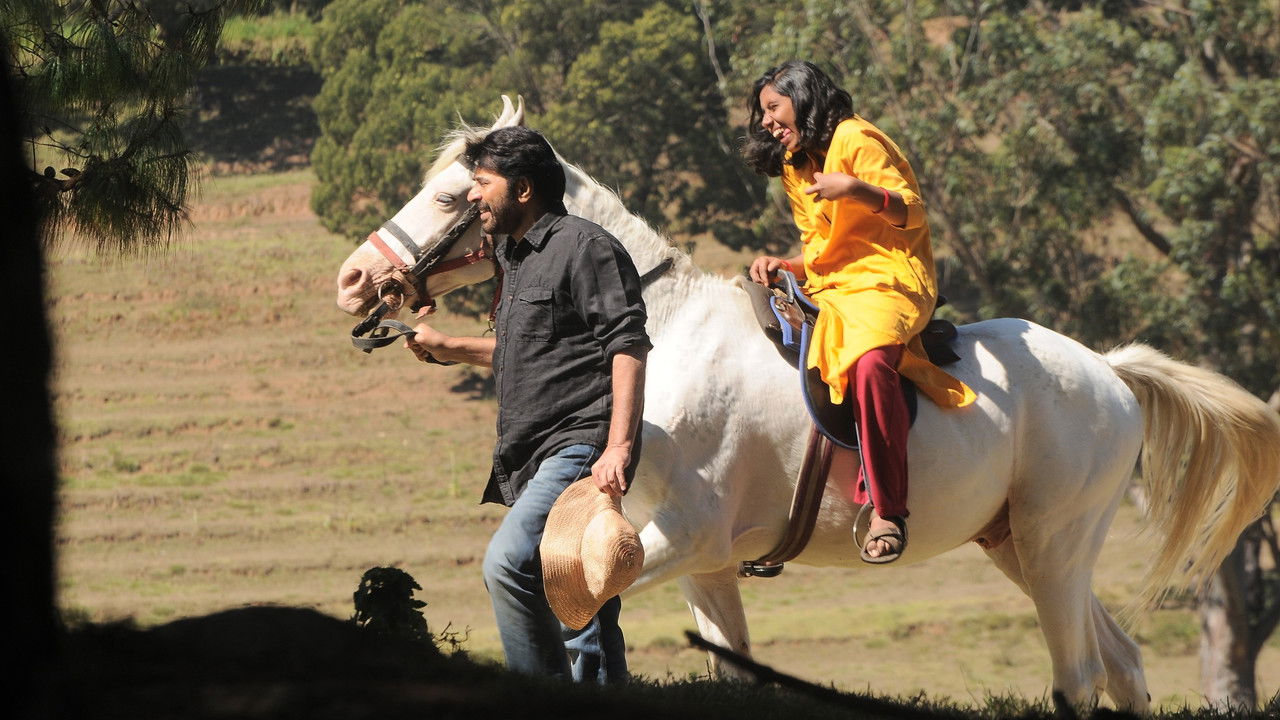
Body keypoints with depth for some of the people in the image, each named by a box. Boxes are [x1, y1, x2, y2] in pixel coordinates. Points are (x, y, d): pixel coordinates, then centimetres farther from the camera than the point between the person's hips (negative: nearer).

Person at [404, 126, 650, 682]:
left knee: (508, 561, -27)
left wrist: (619, 447, -24)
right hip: (534, 459, 10)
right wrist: (447, 348, 30)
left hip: (580, 444, -10)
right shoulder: (517, 257, 22)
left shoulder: (584, 248, -7)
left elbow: (628, 346, -16)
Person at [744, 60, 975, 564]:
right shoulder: (795, 166, 24)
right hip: (827, 291, 10)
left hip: (889, 282, -10)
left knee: (869, 363, -38)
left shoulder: (856, 140, -3)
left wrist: (855, 189, -25)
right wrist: (782, 266, 4)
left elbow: (911, 212, -10)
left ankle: (886, 512, -41)